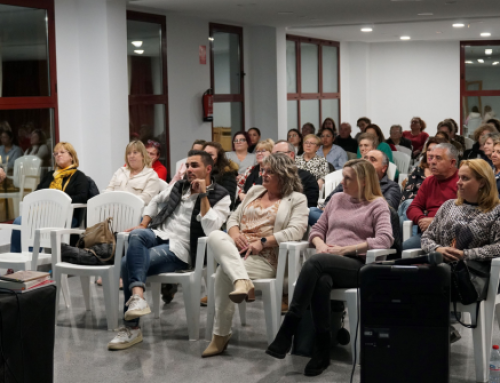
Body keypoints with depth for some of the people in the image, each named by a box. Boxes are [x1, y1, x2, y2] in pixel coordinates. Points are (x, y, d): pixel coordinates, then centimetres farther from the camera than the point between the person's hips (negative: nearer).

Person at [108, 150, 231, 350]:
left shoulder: (221, 197, 1)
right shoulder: (178, 186, 19)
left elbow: (210, 229, -15)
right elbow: (155, 201, 34)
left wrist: (203, 195, -14)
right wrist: (143, 225, 19)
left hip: (181, 248, -5)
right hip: (159, 235, 5)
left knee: (129, 261, -28)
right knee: (136, 235, -33)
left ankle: (131, 328, -24)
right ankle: (137, 295, -45)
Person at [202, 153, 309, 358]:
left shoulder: (296, 199, 7)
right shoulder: (255, 191, 26)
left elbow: (296, 230, -9)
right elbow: (234, 218, 23)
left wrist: (262, 242, -17)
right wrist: (234, 233, -2)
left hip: (265, 258, -5)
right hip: (235, 250, 5)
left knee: (224, 271, -33)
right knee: (215, 236, -30)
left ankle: (221, 335, -23)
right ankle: (242, 281, -50)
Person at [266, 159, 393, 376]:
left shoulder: (377, 204, 6)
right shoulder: (337, 199, 23)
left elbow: (385, 239, -9)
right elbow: (317, 229, 24)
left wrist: (344, 249, -13)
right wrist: (320, 244, -1)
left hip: (357, 265, -4)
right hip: (328, 264, 4)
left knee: (315, 262, -36)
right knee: (321, 281, -36)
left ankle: (287, 329, -34)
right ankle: (323, 349, -30)